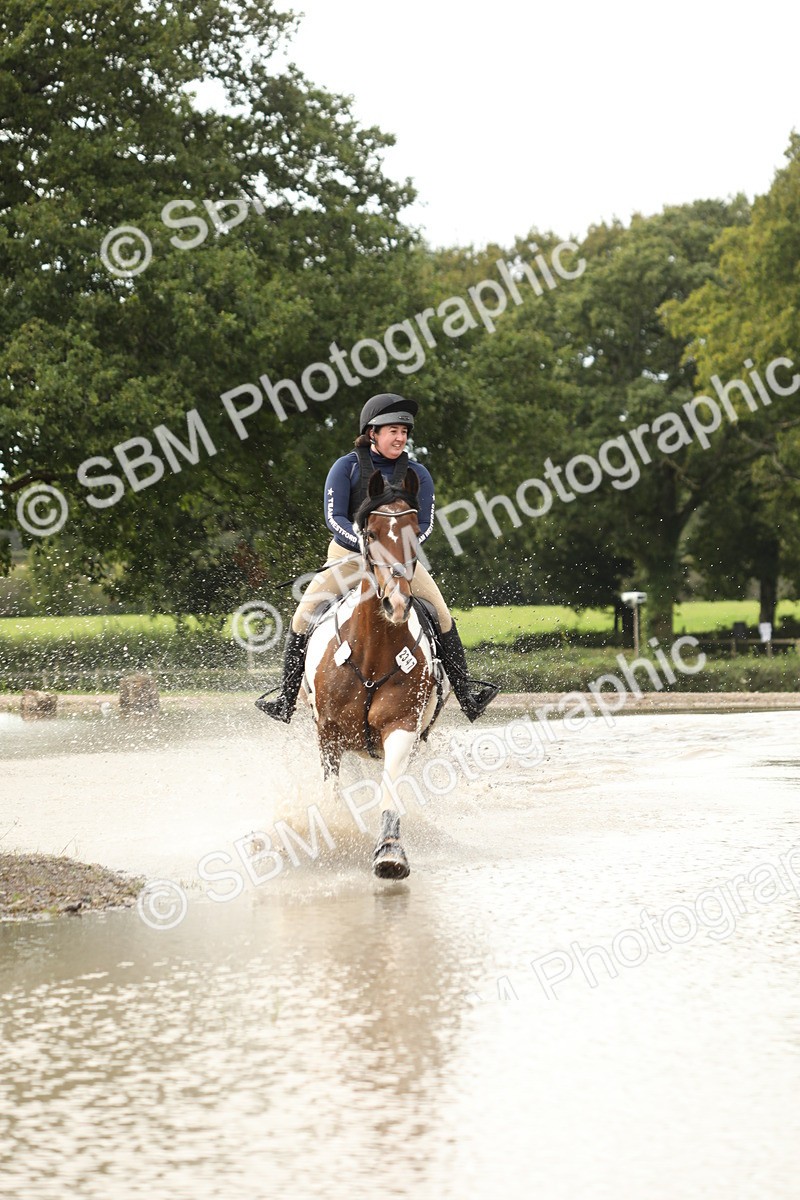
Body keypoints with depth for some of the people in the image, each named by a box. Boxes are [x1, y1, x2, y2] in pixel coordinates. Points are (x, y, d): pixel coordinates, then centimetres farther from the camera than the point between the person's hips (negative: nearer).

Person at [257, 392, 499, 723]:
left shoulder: (417, 474, 0)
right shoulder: (347, 467, -7)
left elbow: (426, 524, -2)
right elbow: (334, 517, -13)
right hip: (348, 555, -1)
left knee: (441, 614, -14)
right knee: (304, 615, -14)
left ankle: (466, 695, -8)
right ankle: (286, 699, -7)